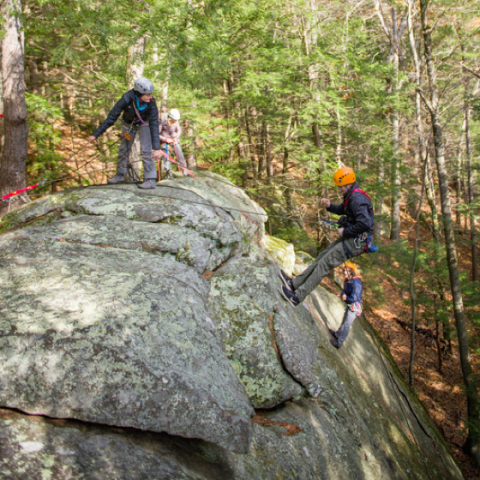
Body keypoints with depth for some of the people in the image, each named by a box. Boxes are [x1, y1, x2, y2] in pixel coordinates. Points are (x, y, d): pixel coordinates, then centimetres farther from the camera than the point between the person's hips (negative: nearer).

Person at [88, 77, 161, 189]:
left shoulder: (151, 102, -34)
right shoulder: (127, 99, -35)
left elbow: (154, 125, -31)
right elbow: (111, 118, -28)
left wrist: (156, 148, -36)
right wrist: (96, 134, -25)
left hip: (144, 124, -1)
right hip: (129, 123, 2)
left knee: (146, 151, -14)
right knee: (123, 149, 11)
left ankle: (151, 180, -7)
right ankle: (120, 175, 30)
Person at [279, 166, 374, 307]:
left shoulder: (357, 198, -21)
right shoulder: (351, 195, 12)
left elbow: (364, 223, -31)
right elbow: (341, 210, 30)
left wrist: (345, 232, -18)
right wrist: (329, 206, 9)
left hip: (356, 241, -10)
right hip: (350, 238, 10)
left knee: (325, 263, -12)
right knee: (322, 257, 11)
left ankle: (297, 297, -11)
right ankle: (294, 283, 18)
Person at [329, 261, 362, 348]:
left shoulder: (355, 283, -29)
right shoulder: (347, 280, -1)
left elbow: (354, 298, -32)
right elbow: (344, 290, 10)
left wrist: (346, 298, -14)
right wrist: (343, 295, -13)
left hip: (354, 306, -9)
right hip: (349, 305, 9)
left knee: (346, 325, 0)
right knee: (344, 321, 28)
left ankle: (339, 343, 9)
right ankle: (337, 334, 48)